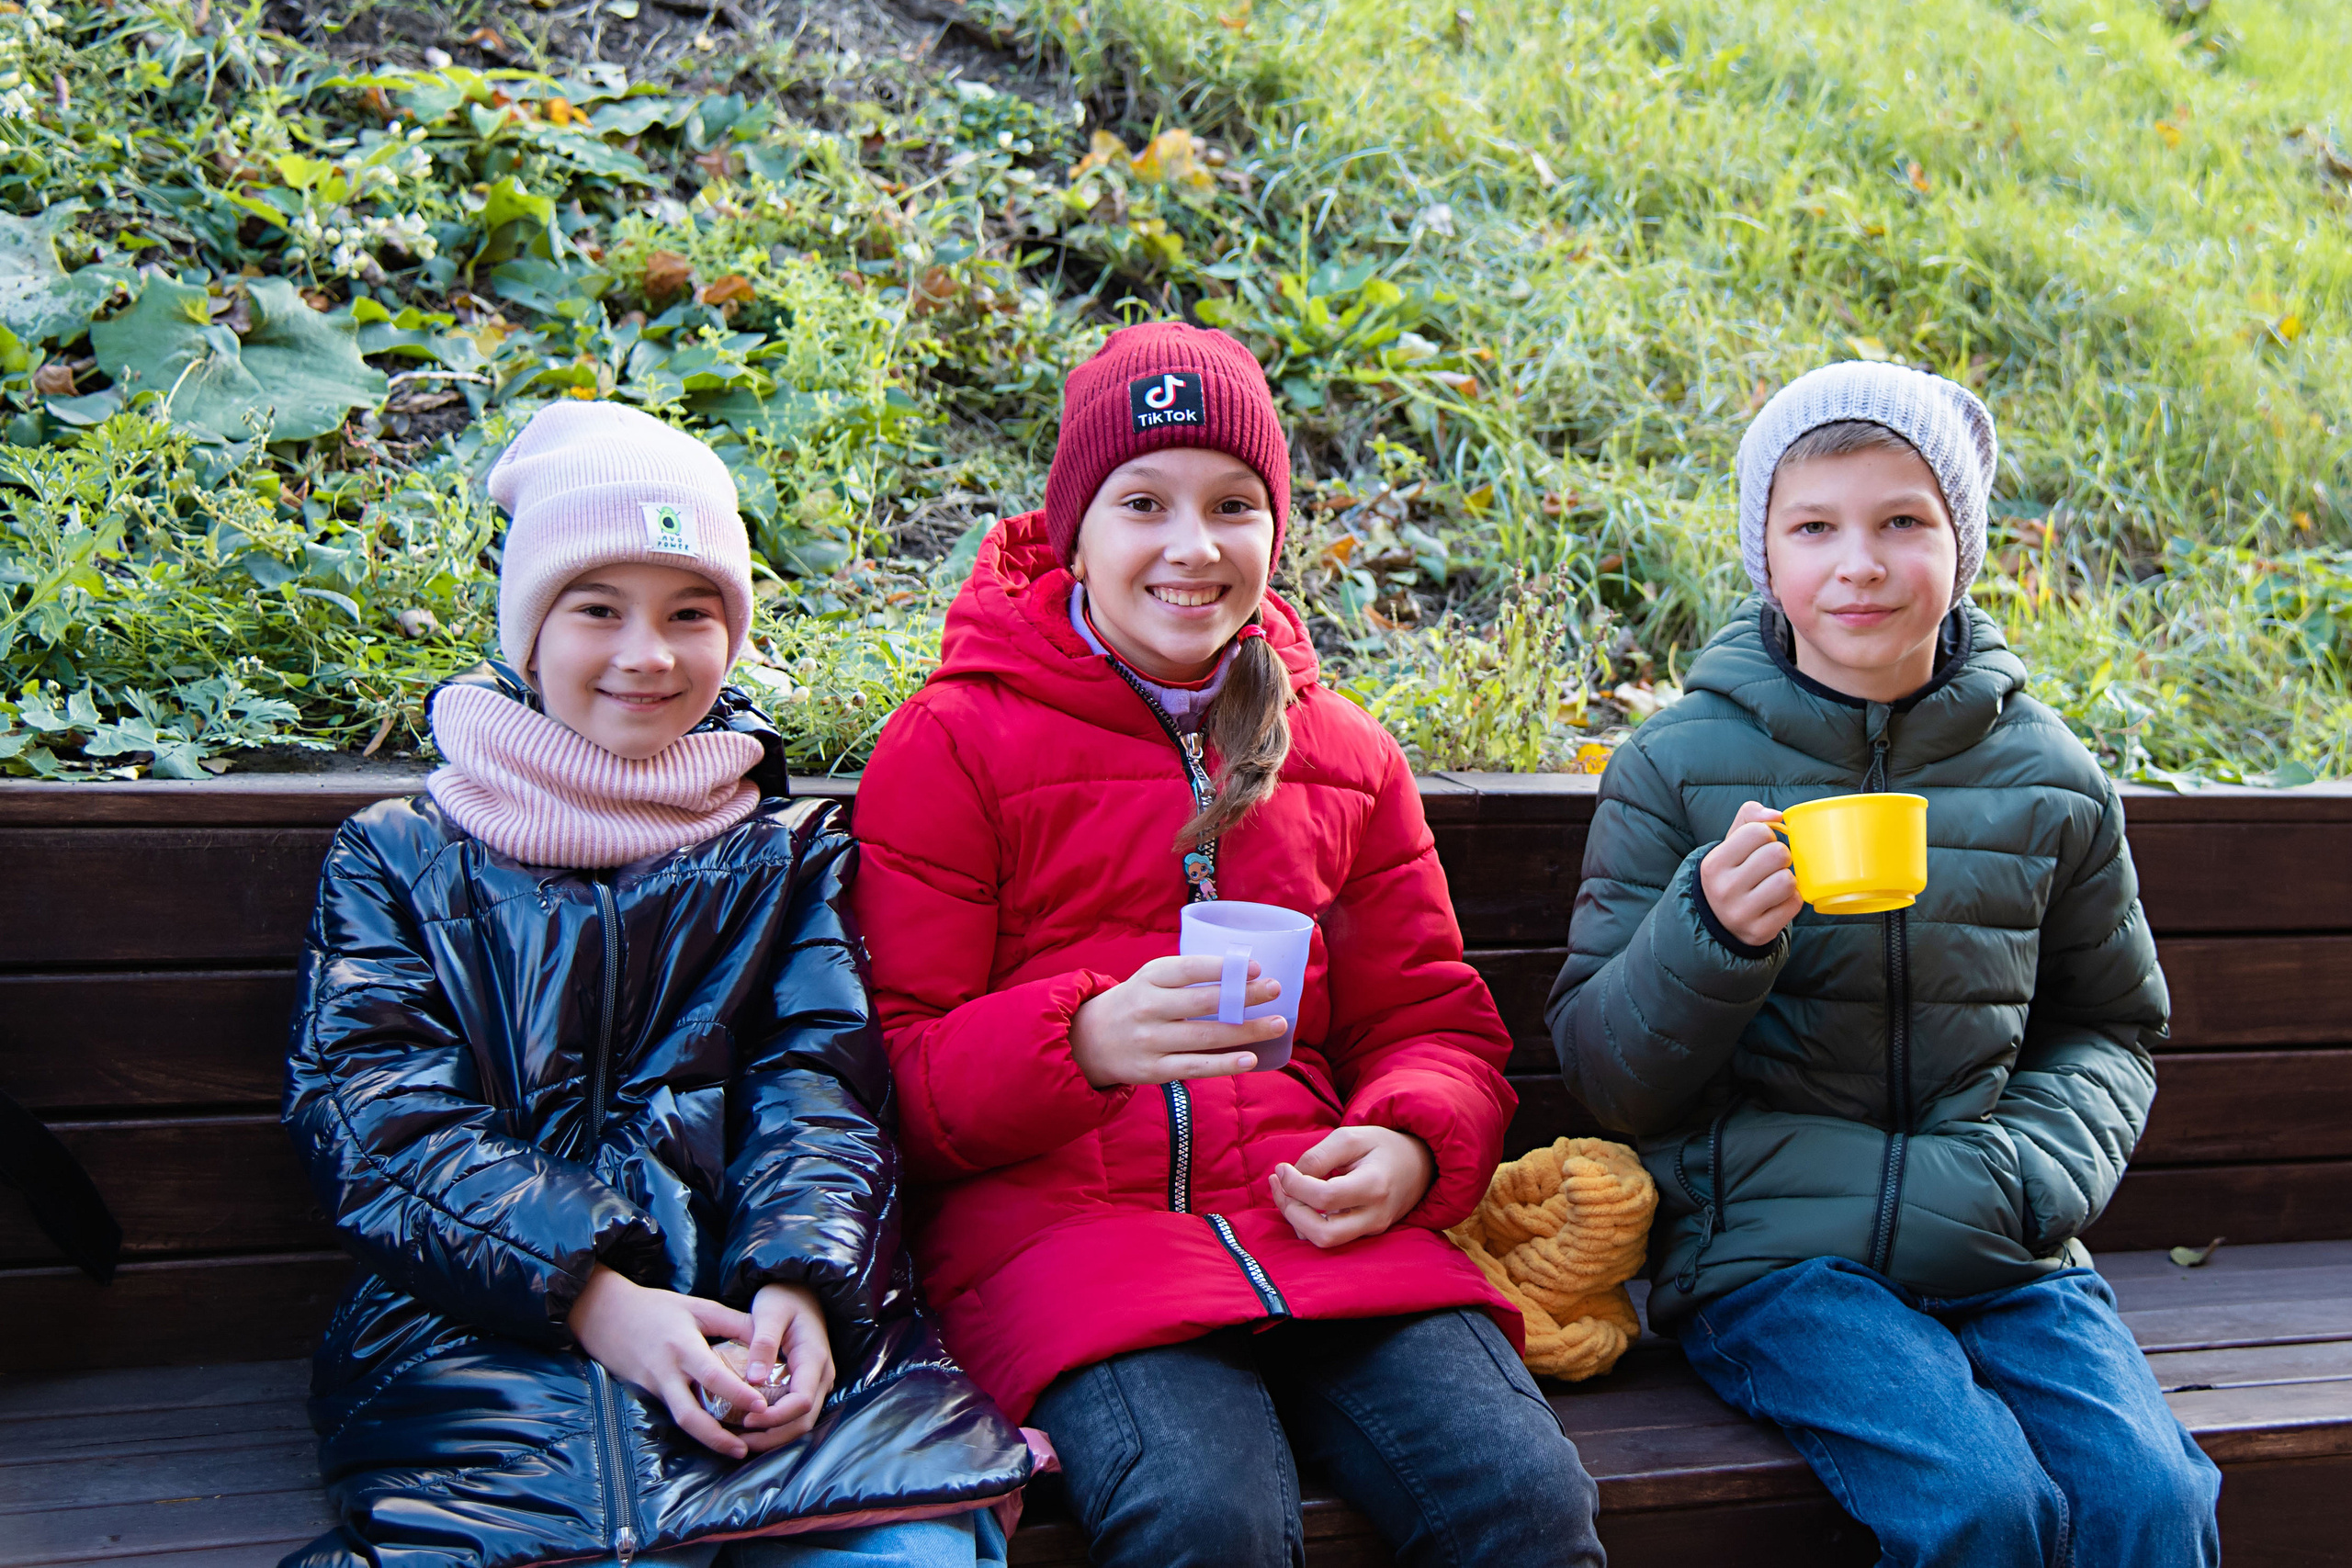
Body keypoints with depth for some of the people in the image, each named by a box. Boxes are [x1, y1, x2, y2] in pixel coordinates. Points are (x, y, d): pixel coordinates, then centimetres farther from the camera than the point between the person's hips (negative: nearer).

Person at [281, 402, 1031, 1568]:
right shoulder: (400, 860, 17)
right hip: (484, 1337, -1)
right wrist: (593, 1295, -15)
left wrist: (801, 1282, -15)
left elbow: (819, 1086, 8)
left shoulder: (793, 857, 21)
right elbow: (381, 1127, 3)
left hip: (773, 1324, 1)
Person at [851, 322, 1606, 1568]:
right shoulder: (955, 739, 5)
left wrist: (1407, 1147, -3)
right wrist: (1085, 1041, -21)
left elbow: (1432, 1019, 21)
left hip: (1317, 1218, 4)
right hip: (1059, 1214, -3)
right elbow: (894, 1071, 0)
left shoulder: (1343, 753, 19)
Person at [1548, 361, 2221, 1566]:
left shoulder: (2049, 782, 7)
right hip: (1770, 1246, -3)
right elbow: (1601, 1072, 1)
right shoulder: (1676, 766, 0)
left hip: (1999, 1251, 3)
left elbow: (2110, 1027, 19)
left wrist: (2039, 1163, -2)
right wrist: (1712, 935, -18)